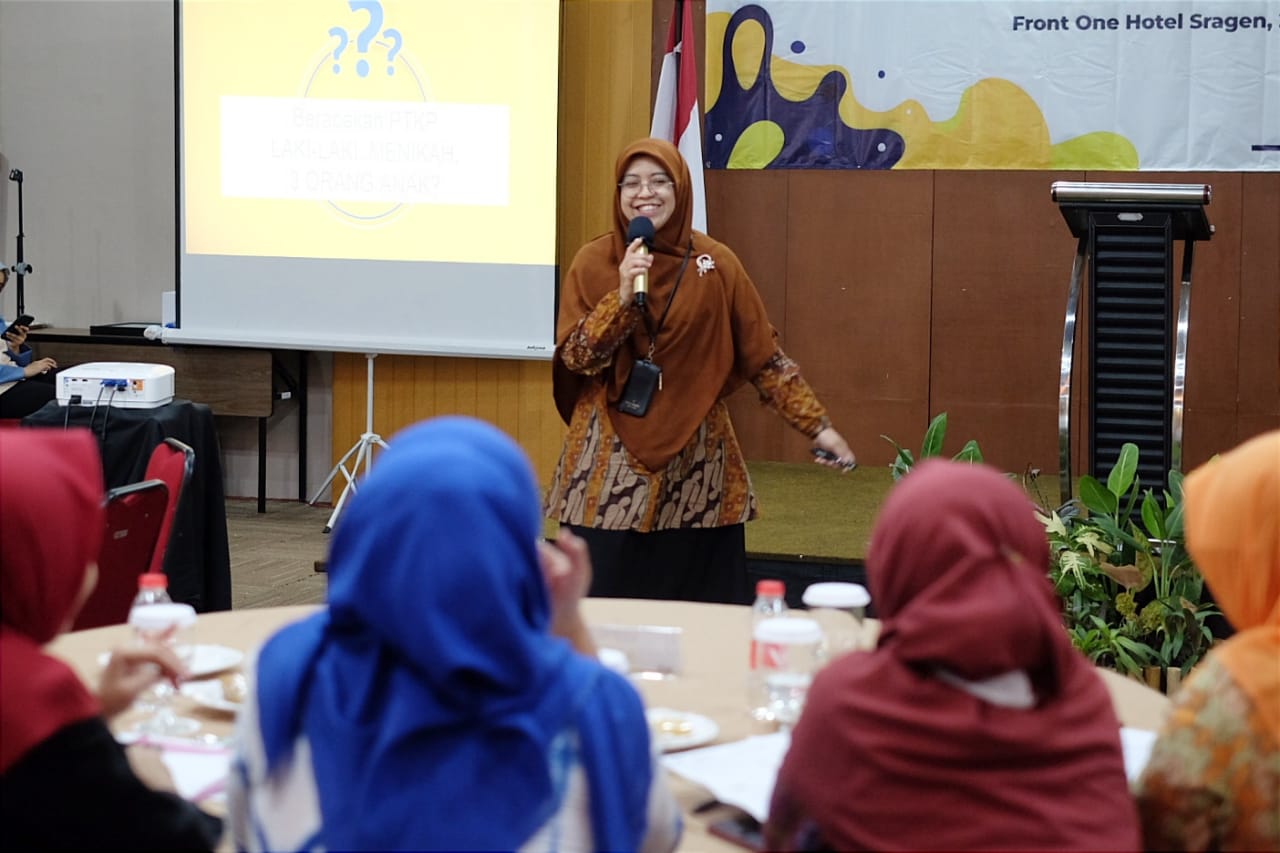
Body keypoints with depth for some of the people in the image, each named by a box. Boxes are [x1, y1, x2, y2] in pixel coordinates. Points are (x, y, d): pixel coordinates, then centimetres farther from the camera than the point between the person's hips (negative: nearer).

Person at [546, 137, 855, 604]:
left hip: (697, 464, 0)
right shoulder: (593, 262, 1)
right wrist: (622, 296, -19)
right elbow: (574, 356, -7)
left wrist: (817, 425, -2)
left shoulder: (716, 264, 1)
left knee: (701, 606, -1)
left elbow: (764, 356, 3)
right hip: (612, 461, 0)